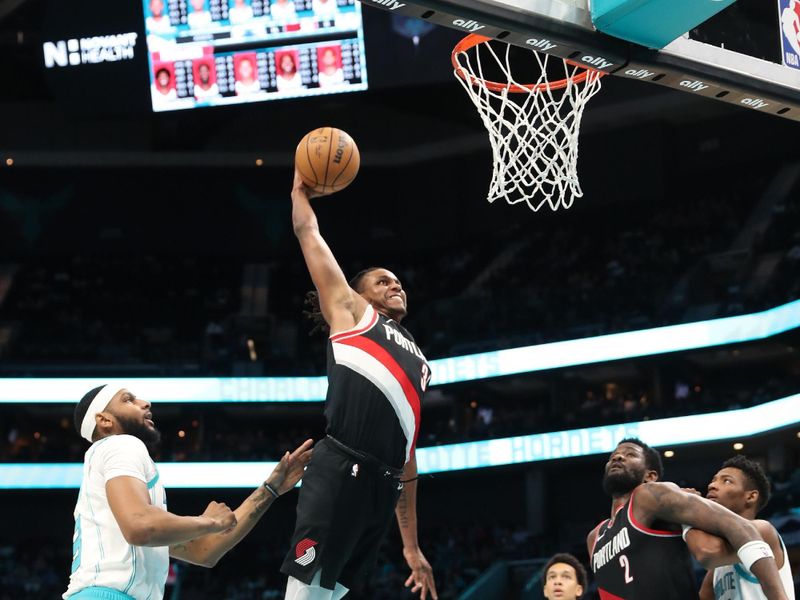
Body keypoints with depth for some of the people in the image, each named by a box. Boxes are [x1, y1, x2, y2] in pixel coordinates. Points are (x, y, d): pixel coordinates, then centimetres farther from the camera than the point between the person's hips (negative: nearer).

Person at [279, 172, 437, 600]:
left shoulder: (417, 363, 32)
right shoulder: (350, 312, 17)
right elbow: (308, 233, 14)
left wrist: (412, 548, 25)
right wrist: (300, 190, 33)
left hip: (383, 484, 6)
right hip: (340, 471, -6)